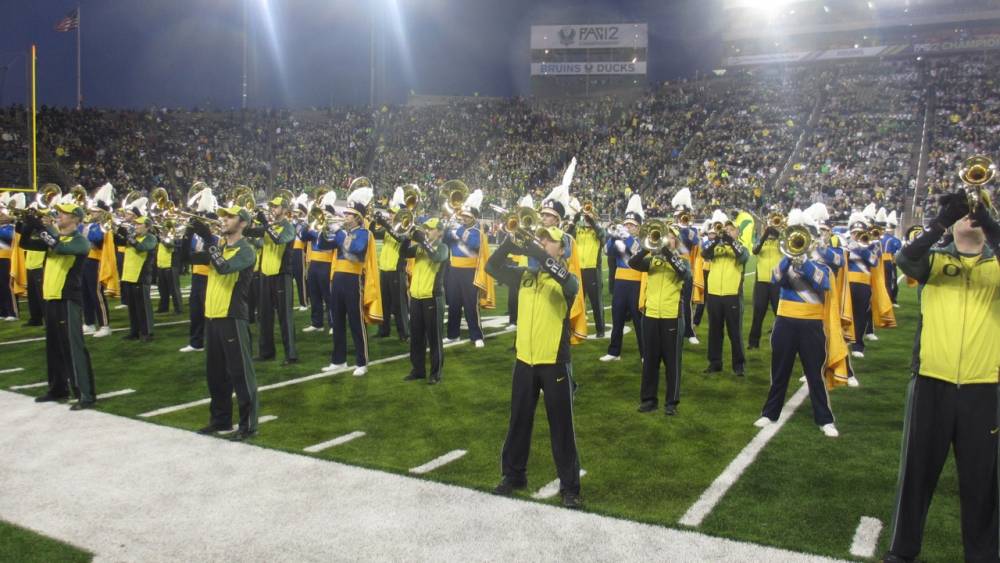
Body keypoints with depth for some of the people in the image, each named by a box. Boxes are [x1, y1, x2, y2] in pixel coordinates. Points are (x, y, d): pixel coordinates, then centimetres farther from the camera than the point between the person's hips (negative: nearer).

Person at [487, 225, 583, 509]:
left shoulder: (568, 281, -5)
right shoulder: (524, 275, 8)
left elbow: (565, 278, -29)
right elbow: (492, 267, 2)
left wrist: (536, 251, -29)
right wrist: (512, 242, -13)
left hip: (554, 363, -4)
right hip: (525, 360, 4)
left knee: (561, 427, 3)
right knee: (519, 422, 15)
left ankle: (569, 487, 14)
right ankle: (513, 475, 32)